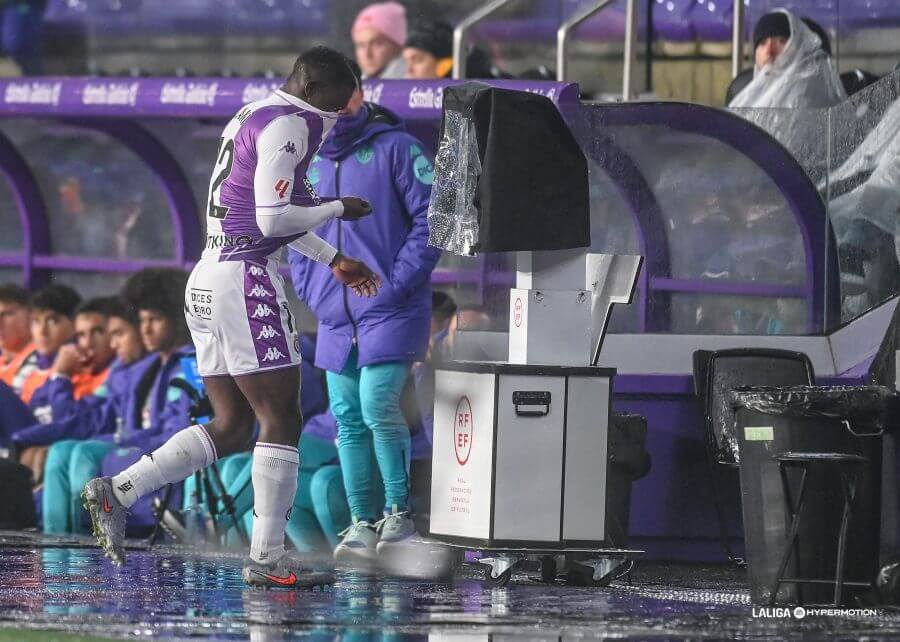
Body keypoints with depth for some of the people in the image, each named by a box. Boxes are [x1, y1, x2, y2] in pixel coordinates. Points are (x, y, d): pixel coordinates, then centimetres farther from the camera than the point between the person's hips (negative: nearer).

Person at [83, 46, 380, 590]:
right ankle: (268, 557, -4)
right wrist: (338, 209, -4)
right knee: (282, 420, -4)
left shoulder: (254, 119, 20)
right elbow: (274, 220, -19)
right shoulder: (287, 125, -12)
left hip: (208, 281, 10)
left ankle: (116, 492, 7)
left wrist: (333, 261, 31)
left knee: (231, 428, 13)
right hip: (246, 282, -10)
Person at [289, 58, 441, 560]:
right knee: (348, 420, 5)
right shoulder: (311, 162, 14)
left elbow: (432, 218, -9)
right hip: (335, 319, 6)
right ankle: (363, 524, 9)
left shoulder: (396, 149, -4)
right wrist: (310, 289, 8)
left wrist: (398, 283, -14)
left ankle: (399, 513, -4)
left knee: (378, 406, -17)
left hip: (391, 312, -6)